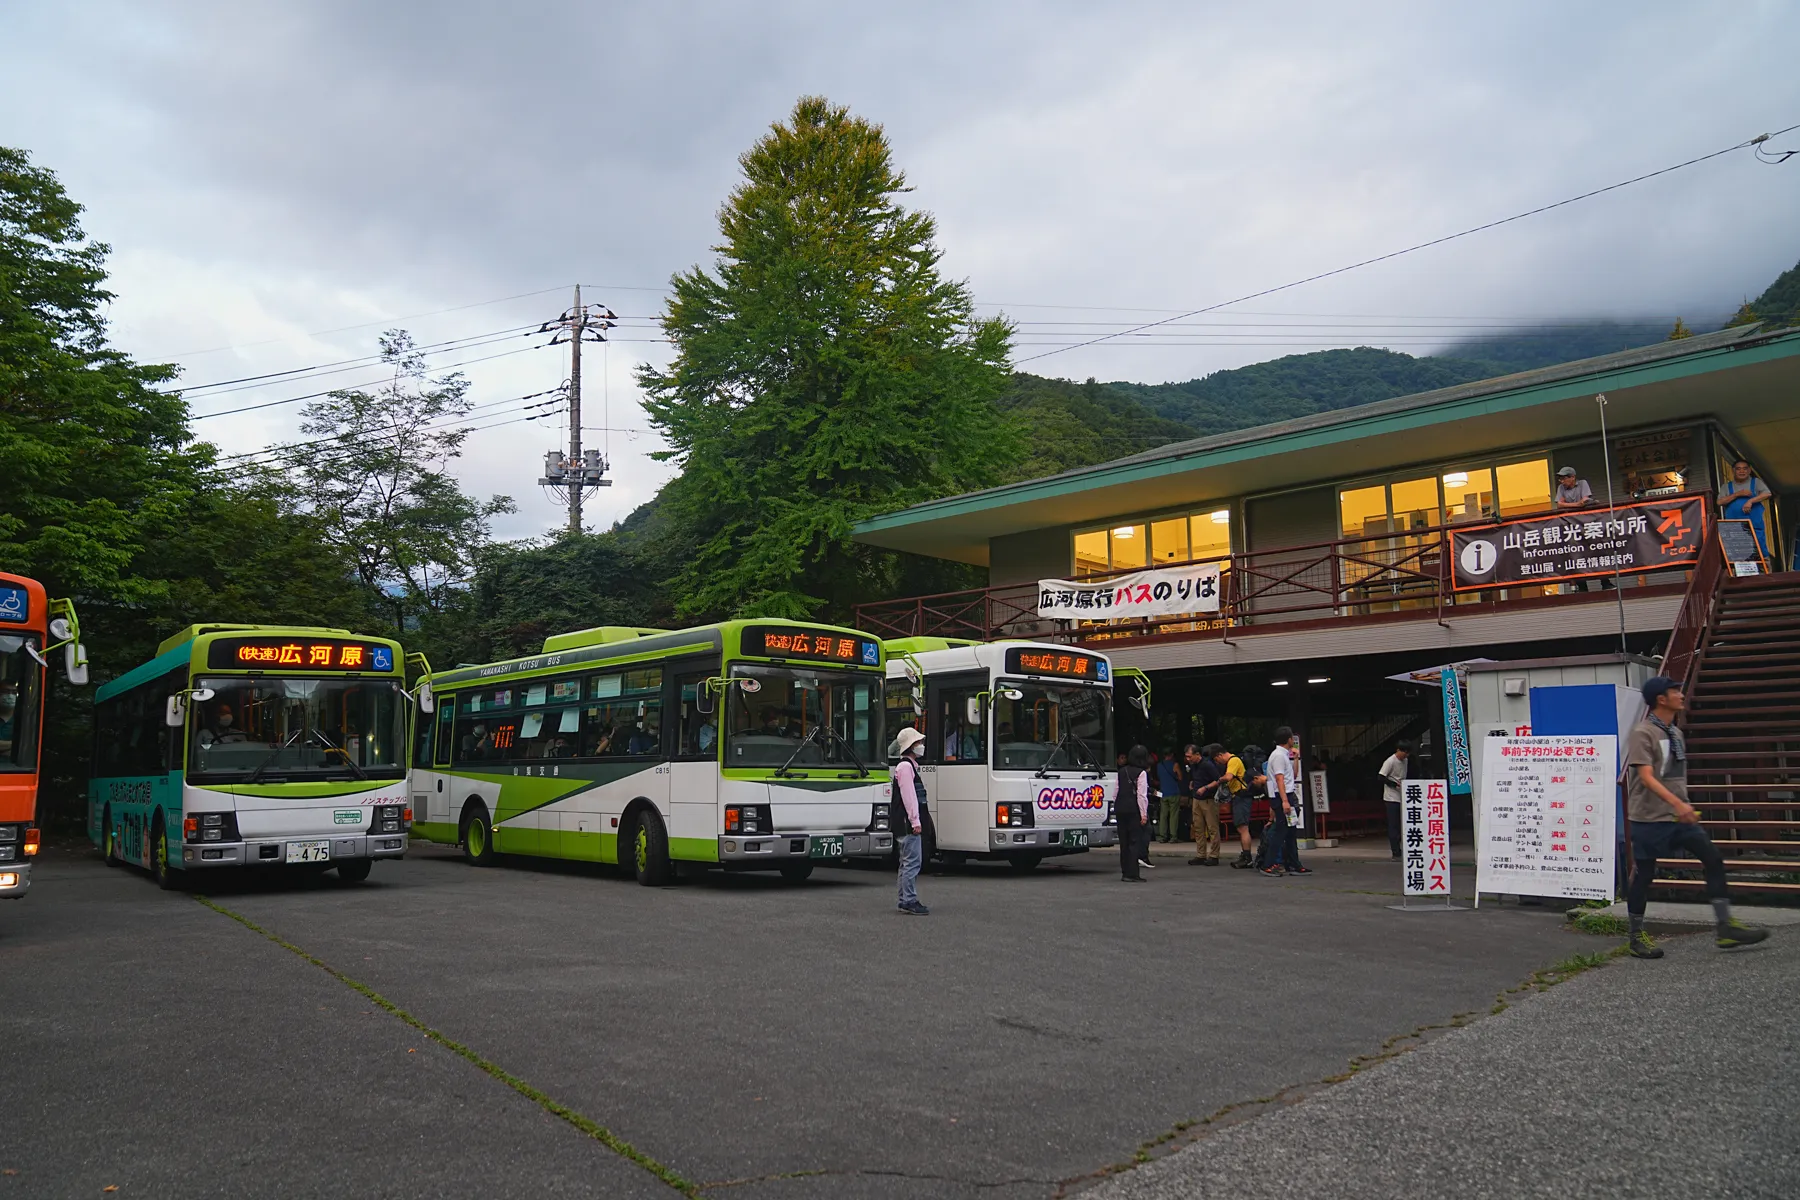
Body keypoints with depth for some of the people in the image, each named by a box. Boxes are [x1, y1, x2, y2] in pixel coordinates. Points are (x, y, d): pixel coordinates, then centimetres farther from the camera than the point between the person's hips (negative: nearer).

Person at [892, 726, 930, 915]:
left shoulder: (910, 765, 21)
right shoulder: (905, 766, -12)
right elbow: (908, 796, -19)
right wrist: (915, 821, -20)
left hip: (908, 824, 11)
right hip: (909, 823, -11)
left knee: (908, 862, 13)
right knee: (913, 862, -11)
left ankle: (905, 900, 18)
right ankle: (910, 901, -11)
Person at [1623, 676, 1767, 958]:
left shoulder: (1676, 733, 12)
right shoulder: (1642, 733, -14)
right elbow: (1646, 777, -24)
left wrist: (1685, 807, 19)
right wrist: (1677, 804, -33)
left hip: (1679, 817, 8)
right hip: (1649, 818, -8)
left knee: (1713, 859, 1)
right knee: (1643, 874, 1)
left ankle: (1726, 927, 7)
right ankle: (1637, 937, 12)